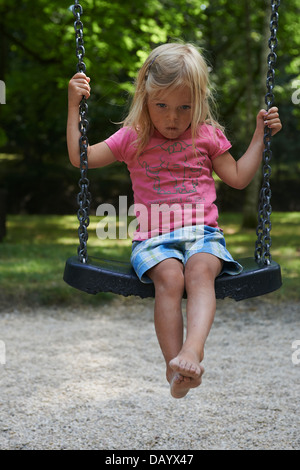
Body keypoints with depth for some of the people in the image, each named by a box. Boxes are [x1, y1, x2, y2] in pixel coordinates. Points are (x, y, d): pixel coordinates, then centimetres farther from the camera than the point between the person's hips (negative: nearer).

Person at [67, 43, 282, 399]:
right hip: (153, 236, -1)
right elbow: (80, 157, 10)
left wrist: (260, 136, 16)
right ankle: (174, 366, -36)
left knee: (200, 269, -34)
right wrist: (74, 106, 3)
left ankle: (192, 350, -50)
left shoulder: (207, 135, 14)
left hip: (202, 231, 1)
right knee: (169, 276, -33)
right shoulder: (133, 138, 11)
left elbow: (238, 177, 22)